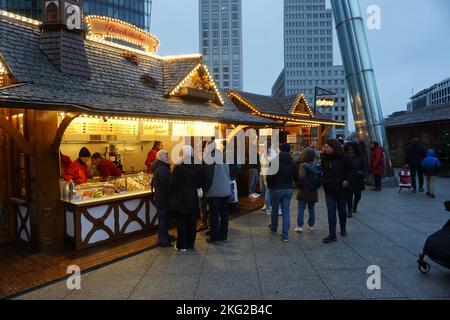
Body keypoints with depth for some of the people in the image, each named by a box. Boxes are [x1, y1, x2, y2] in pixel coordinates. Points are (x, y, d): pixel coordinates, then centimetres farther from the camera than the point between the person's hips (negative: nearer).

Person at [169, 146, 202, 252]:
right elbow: (200, 182, 4)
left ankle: (182, 245, 13)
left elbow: (173, 183, -11)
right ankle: (191, 244, 22)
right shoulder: (198, 166, -1)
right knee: (192, 222, 12)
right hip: (193, 199, 4)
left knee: (181, 223, 6)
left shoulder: (178, 166, -13)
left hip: (180, 199, -3)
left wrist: (171, 193, 6)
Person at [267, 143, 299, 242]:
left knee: (275, 210, 17)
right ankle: (285, 235, 1)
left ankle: (274, 228, 36)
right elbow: (296, 178, 4)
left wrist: (270, 186, 2)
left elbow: (269, 176, -15)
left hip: (276, 189, -2)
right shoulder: (292, 162, 0)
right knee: (286, 211, 5)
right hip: (289, 189, 3)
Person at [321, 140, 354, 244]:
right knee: (331, 212, -3)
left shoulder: (343, 158, -8)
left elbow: (351, 170, -2)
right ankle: (332, 235, 0)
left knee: (342, 210, 15)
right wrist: (324, 181, -1)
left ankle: (343, 229, 38)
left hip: (341, 189, -2)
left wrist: (347, 180, -14)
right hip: (329, 190, 2)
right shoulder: (325, 159, 2)